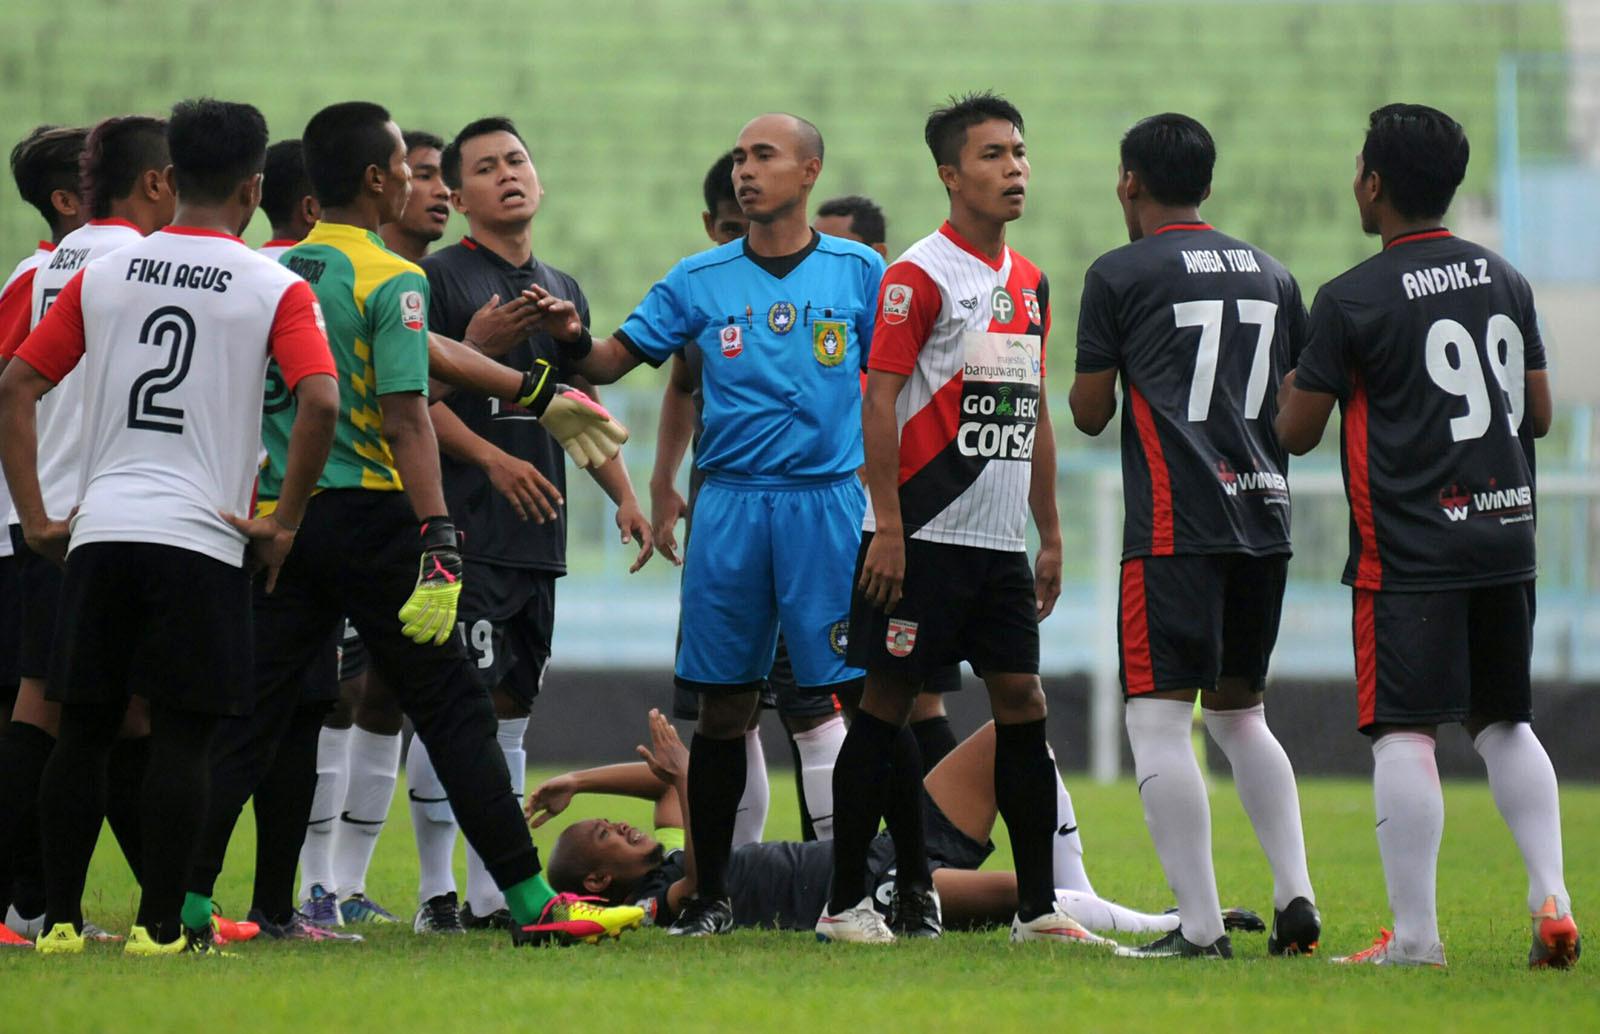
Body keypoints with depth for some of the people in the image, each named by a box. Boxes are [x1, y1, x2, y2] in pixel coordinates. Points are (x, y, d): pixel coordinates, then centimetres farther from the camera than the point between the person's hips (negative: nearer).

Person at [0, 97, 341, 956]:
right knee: (183, 736, 1)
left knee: (83, 731, 9)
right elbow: (320, 402, -14)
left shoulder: (102, 276, 10)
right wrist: (284, 524, -5)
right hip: (201, 537, -3)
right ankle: (160, 925, -1)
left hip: (99, 532, 3)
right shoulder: (273, 289, -1)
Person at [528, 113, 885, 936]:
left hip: (830, 499, -2)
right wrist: (575, 341, -17)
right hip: (730, 504, 2)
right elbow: (616, 360, 5)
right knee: (722, 706, 5)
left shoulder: (858, 272, 4)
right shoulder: (700, 280, 8)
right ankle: (710, 895, 12)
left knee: (860, 696, -7)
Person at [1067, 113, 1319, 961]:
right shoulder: (1271, 275, 15)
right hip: (1263, 520, 6)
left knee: (1159, 721, -5)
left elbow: (1089, 412, 2)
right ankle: (1295, 897, 8)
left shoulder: (1119, 274, -1)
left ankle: (1200, 928, -12)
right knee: (1239, 714, 20)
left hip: (1174, 529, -6)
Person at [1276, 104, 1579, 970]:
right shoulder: (1505, 280, 9)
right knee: (1504, 723, 16)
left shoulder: (1351, 300, -9)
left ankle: (1414, 934, -8)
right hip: (1505, 539, 6)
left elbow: (1296, 433, -4)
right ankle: (1551, 902, 6)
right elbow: (1538, 413, 14)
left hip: (1408, 551, -6)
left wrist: (1290, 392, 17)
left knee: (1404, 732, -5)